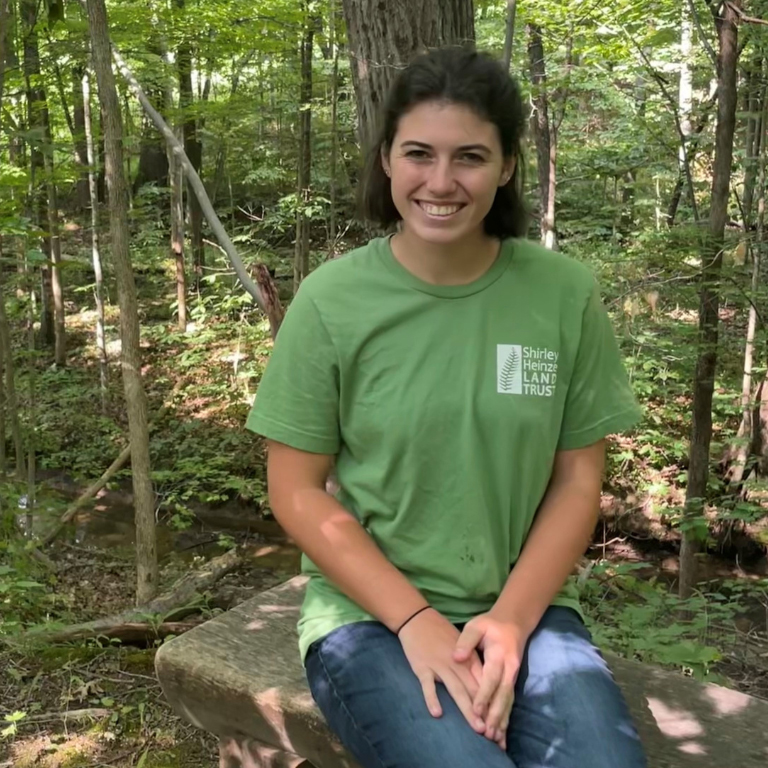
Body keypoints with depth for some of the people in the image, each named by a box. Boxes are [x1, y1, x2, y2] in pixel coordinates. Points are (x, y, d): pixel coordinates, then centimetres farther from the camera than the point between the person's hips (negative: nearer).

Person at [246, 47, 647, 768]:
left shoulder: (566, 295, -4)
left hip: (524, 604, 2)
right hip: (369, 610, -1)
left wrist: (511, 618, -11)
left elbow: (577, 480, 1)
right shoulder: (330, 301, -9)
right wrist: (415, 619, -14)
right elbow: (297, 492, -5)